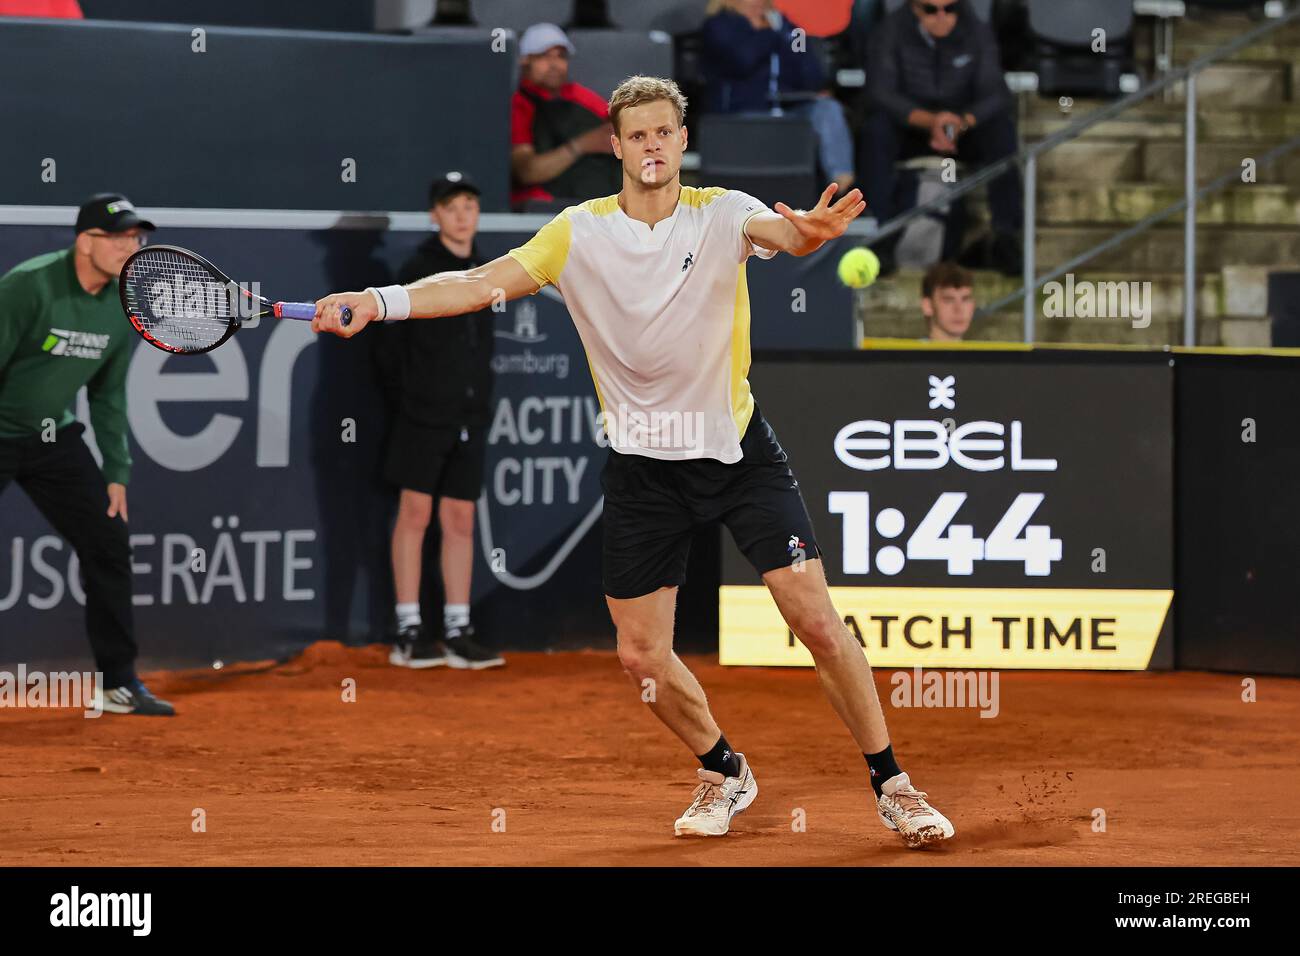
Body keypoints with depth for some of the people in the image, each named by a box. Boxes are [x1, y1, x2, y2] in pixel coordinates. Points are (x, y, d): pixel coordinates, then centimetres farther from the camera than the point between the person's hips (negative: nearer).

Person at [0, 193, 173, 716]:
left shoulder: (123, 305, 0)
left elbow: (108, 394, 10)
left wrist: (116, 474, 8)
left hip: (54, 437, 7)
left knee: (109, 545, 5)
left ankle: (118, 683, 15)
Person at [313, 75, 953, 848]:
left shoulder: (721, 213, -10)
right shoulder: (580, 233, -6)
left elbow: (778, 233, -31)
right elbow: (480, 284, -12)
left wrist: (808, 233, -56)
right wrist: (379, 301, -27)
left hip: (739, 449, -2)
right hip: (643, 465, 2)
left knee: (817, 620, -9)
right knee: (642, 654, 2)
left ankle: (890, 783, 6)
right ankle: (724, 773, 29)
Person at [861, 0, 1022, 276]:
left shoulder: (978, 33, -7)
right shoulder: (890, 31, -12)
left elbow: (995, 94, -14)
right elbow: (880, 91, -22)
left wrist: (963, 122, -37)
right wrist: (929, 120, -39)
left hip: (965, 129, 1)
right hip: (909, 127, -1)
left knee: (1002, 128, -30)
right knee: (877, 128, -33)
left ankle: (1005, 237, -28)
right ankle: (885, 234, -33)